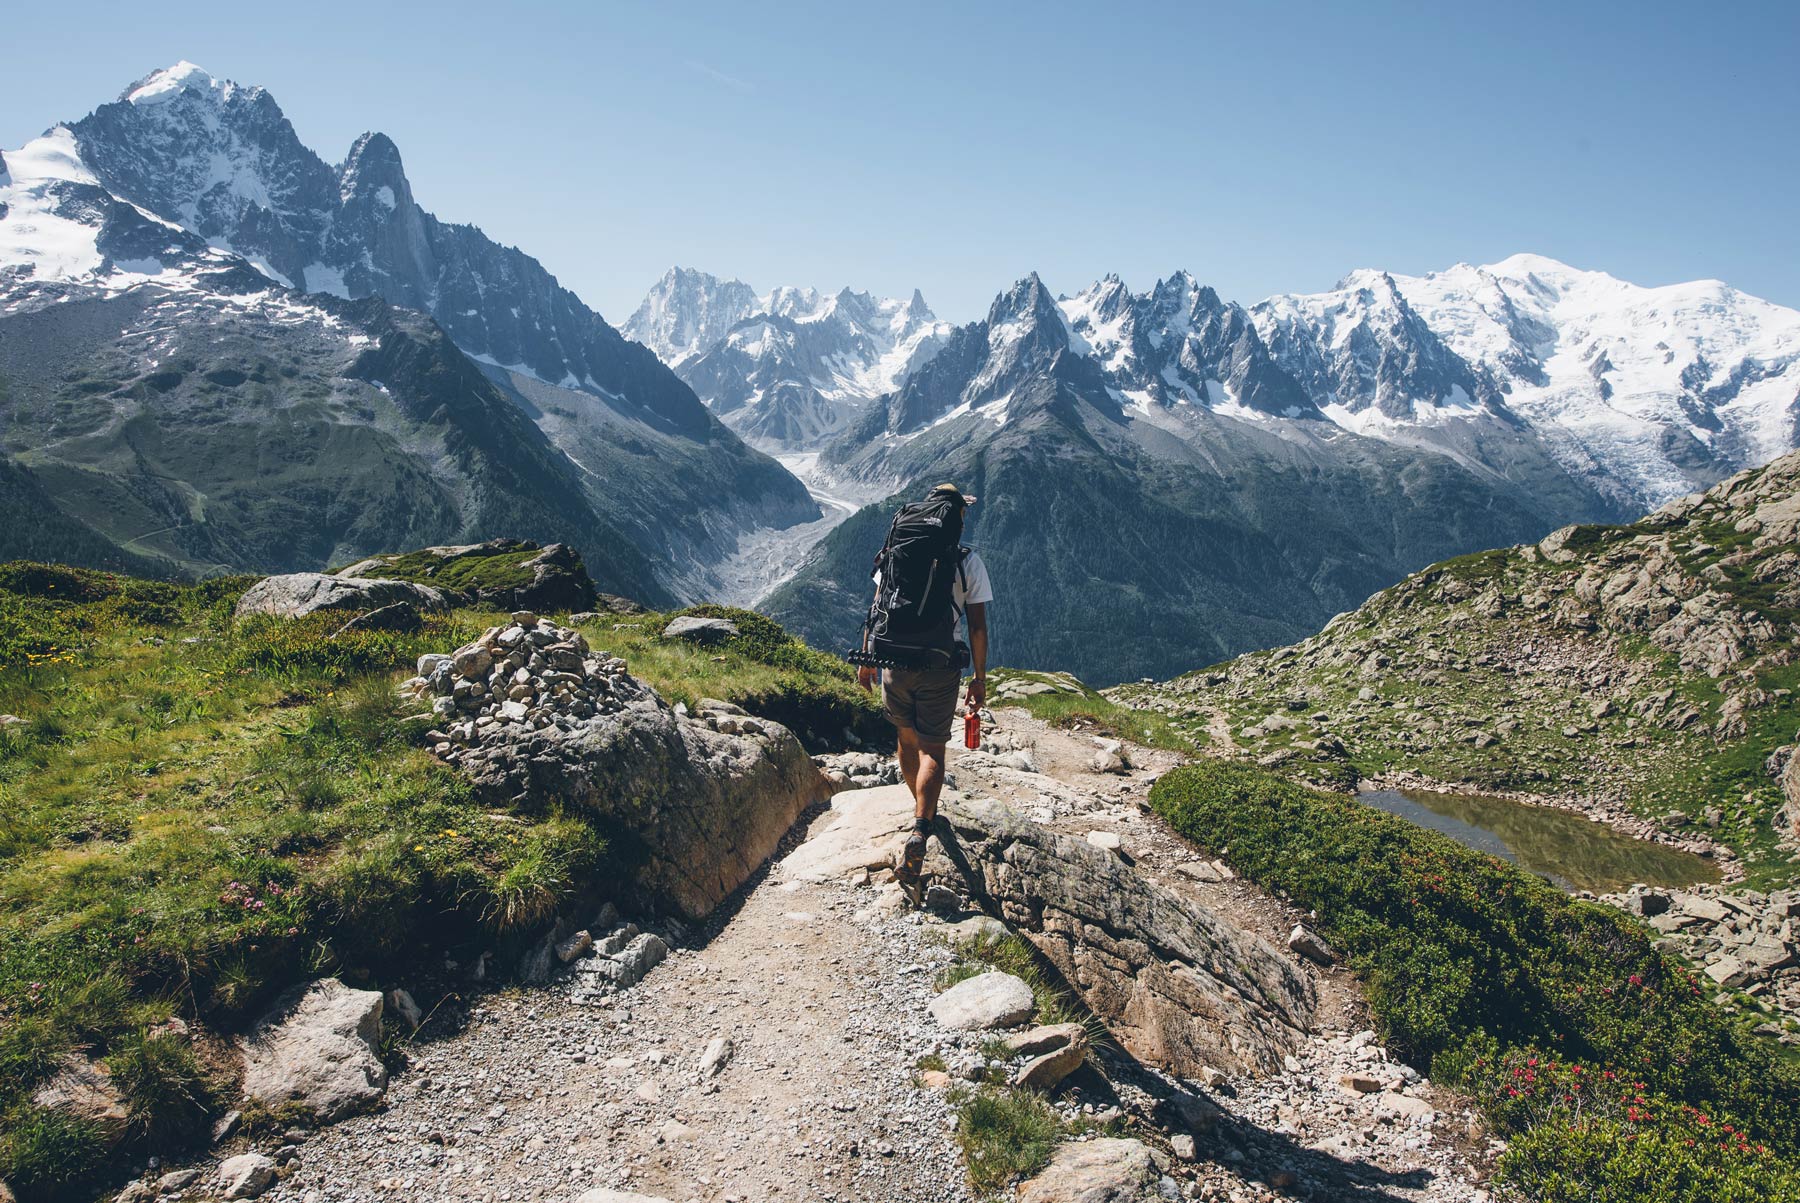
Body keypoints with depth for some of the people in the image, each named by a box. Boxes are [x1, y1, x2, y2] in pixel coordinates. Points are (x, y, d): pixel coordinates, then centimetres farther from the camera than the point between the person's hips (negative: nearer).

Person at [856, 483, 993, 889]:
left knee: (907, 739, 21)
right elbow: (977, 626, -4)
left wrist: (867, 659, 14)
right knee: (931, 750, 3)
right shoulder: (968, 561, -5)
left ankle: (923, 809, 39)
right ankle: (919, 829, -15)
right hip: (940, 668, -3)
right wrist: (979, 677, 4)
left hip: (895, 662, 3)